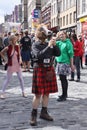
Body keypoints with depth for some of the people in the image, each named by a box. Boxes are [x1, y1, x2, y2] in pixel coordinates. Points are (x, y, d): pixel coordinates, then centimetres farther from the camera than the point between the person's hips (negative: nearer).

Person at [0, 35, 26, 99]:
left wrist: (20, 60, -5)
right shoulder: (7, 48, -13)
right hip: (11, 65, -3)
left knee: (21, 78, 5)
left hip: (17, 65, 3)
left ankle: (23, 92, 17)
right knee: (7, 79, 2)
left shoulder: (17, 46, -4)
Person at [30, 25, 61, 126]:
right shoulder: (35, 45, -6)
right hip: (40, 70, -5)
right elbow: (39, 55, -23)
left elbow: (58, 53, 6)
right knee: (38, 94, -3)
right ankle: (33, 115, 6)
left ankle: (44, 112, 24)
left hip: (49, 70, 5)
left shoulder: (48, 44, 8)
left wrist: (54, 45, -8)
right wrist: (48, 46, -22)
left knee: (47, 93, 11)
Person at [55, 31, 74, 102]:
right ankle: (65, 94, 27)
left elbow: (71, 54, -11)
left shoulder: (68, 43, -8)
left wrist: (72, 64, -13)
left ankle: (64, 96, 1)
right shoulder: (59, 42, 13)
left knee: (63, 79, -6)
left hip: (65, 63, -7)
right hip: (59, 62, 7)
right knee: (63, 79, 15)